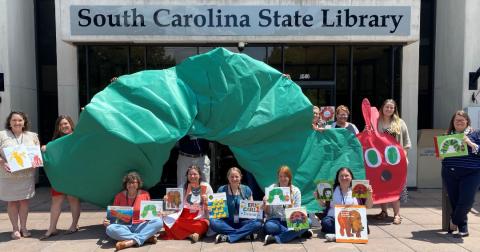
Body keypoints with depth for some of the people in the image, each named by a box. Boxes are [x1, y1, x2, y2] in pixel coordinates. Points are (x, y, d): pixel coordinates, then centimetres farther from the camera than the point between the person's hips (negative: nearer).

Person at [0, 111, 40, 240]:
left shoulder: (32, 136, 9)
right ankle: (15, 229, 17)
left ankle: (23, 227, 19)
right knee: (12, 201, 5)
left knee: (24, 200, 7)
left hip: (27, 175, 2)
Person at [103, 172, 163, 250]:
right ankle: (147, 237, -31)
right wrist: (107, 221, -10)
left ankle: (131, 241, -36)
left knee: (159, 222, -27)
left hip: (141, 226, 0)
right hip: (124, 227, 0)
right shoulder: (119, 196, 4)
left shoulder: (145, 194, 5)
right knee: (110, 229, -33)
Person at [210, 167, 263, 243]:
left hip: (243, 222, 1)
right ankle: (246, 233, -24)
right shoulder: (222, 190, 2)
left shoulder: (246, 190, 5)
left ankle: (227, 237, -25)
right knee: (213, 222, -30)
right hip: (227, 222, 0)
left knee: (258, 223, -28)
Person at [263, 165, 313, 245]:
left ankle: (275, 238, -28)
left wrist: (291, 204, -26)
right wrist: (266, 203, -22)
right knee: (268, 226, -35)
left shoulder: (296, 191, 1)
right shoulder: (272, 188, -1)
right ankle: (300, 233, -20)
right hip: (275, 221, -1)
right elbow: (268, 213, -2)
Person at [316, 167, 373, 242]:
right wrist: (319, 198, -1)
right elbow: (323, 205, 19)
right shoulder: (332, 189, 12)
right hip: (334, 219, 1)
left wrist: (369, 195, -8)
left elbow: (368, 206, 10)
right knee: (325, 222, -31)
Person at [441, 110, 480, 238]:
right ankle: (463, 229, 20)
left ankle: (453, 221, 15)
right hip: (449, 173, 3)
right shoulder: (448, 135, 13)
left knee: (466, 201, -10)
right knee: (454, 202, 5)